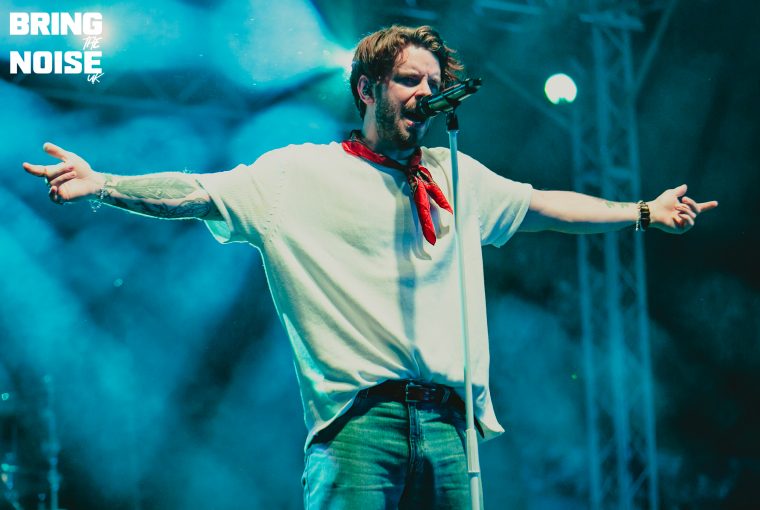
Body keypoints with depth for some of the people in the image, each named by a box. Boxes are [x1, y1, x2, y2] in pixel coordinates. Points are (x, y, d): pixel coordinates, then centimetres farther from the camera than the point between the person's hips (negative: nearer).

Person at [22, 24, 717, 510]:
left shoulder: (456, 176, 20)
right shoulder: (302, 172, 5)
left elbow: (542, 206, 31)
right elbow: (198, 193, -4)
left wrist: (645, 213, 35)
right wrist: (103, 186, -18)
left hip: (446, 424, 5)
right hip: (358, 420, -5)